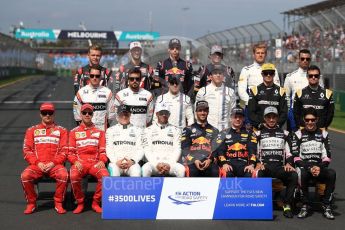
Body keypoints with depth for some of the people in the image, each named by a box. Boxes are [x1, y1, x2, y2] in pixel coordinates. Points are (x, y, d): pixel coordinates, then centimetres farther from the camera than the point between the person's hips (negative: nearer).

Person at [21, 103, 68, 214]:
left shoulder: (61, 130, 14)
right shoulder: (32, 130, 17)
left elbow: (64, 150, 5)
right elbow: (27, 150, 8)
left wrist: (53, 163, -11)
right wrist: (38, 163, -8)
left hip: (55, 164, -1)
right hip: (37, 165, 1)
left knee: (63, 175, -34)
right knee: (25, 176, -30)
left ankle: (58, 203, -14)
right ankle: (31, 203, -9)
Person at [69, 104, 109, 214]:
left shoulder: (99, 131, 17)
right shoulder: (74, 132, 15)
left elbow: (103, 151, 11)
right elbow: (70, 152, 8)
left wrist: (102, 161, -10)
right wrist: (76, 162, -12)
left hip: (95, 163, 0)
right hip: (80, 163, 0)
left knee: (105, 175, -32)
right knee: (74, 176, -35)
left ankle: (96, 202, -12)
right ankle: (80, 203, -12)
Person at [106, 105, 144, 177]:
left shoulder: (137, 130, 17)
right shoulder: (110, 130, 18)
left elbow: (140, 149, 8)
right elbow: (108, 149, 8)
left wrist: (132, 161, -11)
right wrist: (116, 161, -11)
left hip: (132, 163, 0)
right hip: (115, 162, 0)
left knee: (136, 172, -34)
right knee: (114, 172, -35)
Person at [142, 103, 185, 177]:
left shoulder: (175, 130, 13)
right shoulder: (149, 130, 12)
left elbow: (177, 150, 5)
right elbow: (147, 150, 4)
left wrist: (169, 164, -11)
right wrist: (156, 164, -12)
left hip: (170, 163, 1)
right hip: (154, 163, 0)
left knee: (181, 170, -31)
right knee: (145, 169, -34)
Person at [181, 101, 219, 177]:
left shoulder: (214, 131, 23)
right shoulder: (188, 130, 18)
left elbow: (216, 149, 12)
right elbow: (185, 149, 8)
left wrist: (210, 160, -9)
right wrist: (194, 160, -10)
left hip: (209, 162, 1)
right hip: (192, 162, -1)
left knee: (215, 172, -32)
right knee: (191, 171, -35)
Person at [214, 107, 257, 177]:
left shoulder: (249, 134, 19)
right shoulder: (224, 133, 17)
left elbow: (252, 150, 6)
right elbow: (219, 150, 6)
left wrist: (251, 164, -12)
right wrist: (224, 163, -13)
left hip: (244, 164, 0)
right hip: (229, 163, 0)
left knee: (250, 175, -32)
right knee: (226, 174, -35)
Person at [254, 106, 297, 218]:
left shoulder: (284, 133, 21)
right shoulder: (259, 133, 17)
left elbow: (289, 152, 14)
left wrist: (288, 163, -6)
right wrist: (258, 163, -11)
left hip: (280, 166, 2)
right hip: (264, 166, -1)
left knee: (294, 175, -30)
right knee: (258, 175, -38)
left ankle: (287, 205, -23)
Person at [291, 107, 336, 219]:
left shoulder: (323, 134, 12)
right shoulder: (298, 134, 7)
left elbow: (327, 156, 6)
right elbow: (296, 157, -1)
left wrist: (319, 167, -14)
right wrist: (309, 168, -16)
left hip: (320, 168, 1)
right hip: (304, 167, -1)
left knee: (332, 173, -31)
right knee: (302, 174, -37)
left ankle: (326, 206, -23)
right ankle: (305, 206, -24)